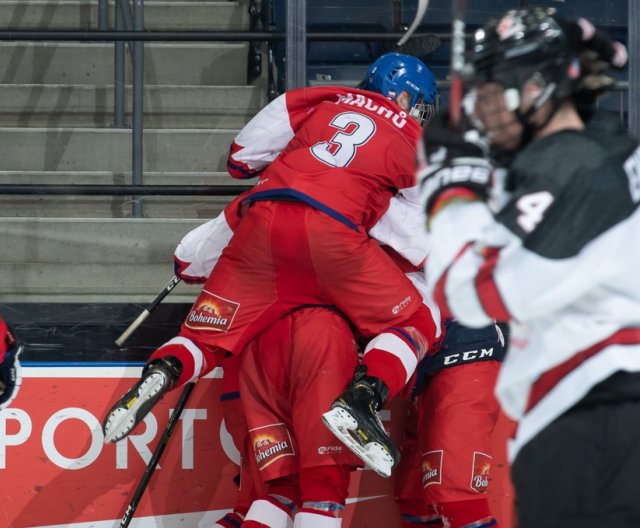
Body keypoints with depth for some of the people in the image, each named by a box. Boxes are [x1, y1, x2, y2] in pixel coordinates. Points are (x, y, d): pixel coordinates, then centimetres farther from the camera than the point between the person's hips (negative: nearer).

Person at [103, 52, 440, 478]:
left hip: (265, 220, 3)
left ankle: (164, 371, -21)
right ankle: (362, 397, -16)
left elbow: (242, 157, 25)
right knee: (416, 325, 11)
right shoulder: (415, 143, 21)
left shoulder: (322, 100, 27)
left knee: (208, 337, 12)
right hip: (331, 234, -3)